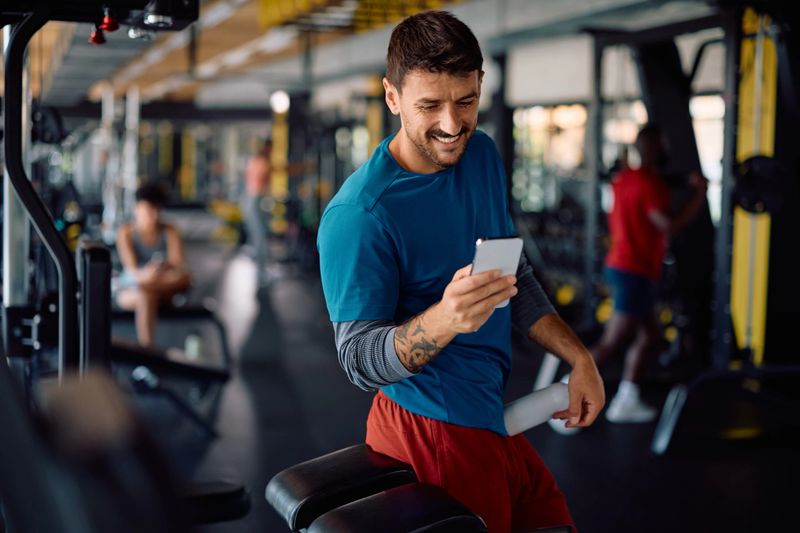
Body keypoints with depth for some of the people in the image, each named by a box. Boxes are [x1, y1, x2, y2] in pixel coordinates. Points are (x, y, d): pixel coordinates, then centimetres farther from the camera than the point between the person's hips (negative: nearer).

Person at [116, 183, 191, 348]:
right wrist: (143, 274, -46)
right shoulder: (126, 232, -6)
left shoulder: (169, 232, 1)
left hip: (164, 287, 2)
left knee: (184, 278, -32)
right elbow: (130, 267, -21)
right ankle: (146, 348, -44)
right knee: (146, 295, -41)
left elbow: (179, 264, -13)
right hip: (130, 291, -2)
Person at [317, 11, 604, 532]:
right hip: (434, 435, -7)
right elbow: (360, 361, -22)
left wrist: (579, 357, 6)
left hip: (495, 419, 8)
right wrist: (443, 320, -40)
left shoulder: (482, 154, 3)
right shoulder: (357, 215, -22)